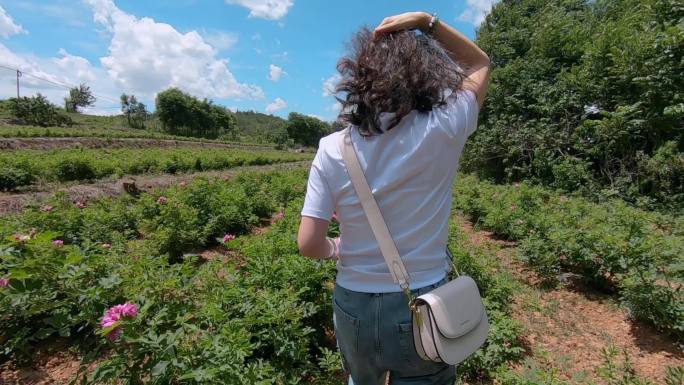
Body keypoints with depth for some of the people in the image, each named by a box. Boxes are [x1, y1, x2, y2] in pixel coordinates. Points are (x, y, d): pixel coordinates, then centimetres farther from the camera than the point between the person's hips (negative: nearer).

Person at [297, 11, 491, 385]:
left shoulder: (332, 149, -13)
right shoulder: (441, 132, -15)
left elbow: (309, 244, -13)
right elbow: (480, 64, 5)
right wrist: (426, 21, -2)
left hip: (353, 306, 2)